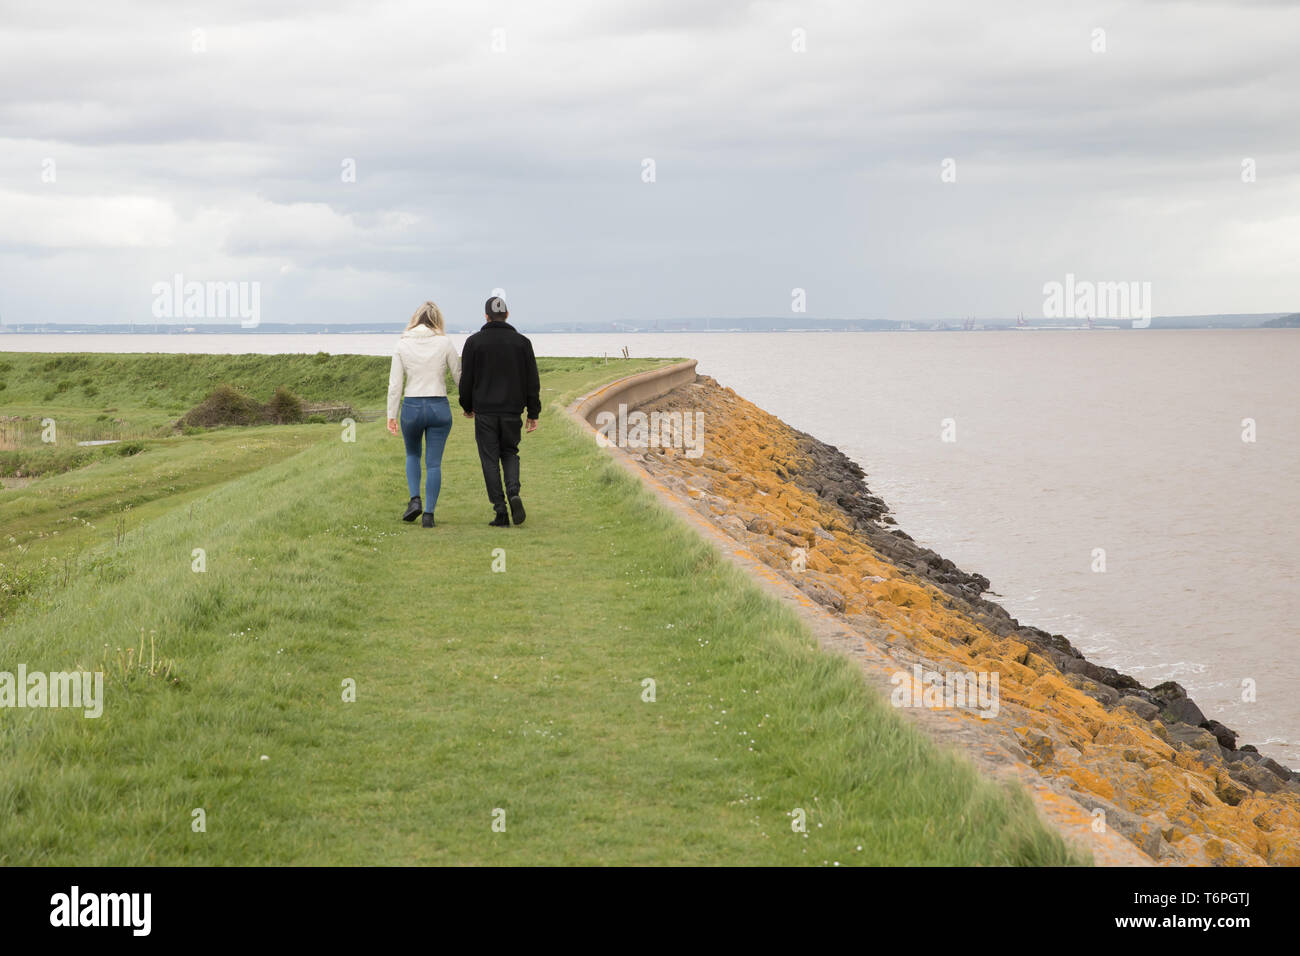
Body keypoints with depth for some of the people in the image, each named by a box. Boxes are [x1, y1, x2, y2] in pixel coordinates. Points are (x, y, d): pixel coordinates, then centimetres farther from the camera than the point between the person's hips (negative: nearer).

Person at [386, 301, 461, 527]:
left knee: (412, 455, 24)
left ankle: (415, 500, 6)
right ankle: (428, 513, 2)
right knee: (434, 463, 6)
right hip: (439, 407, -1)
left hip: (412, 407, 1)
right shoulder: (444, 343, -4)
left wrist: (391, 414, 3)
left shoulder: (403, 345, -1)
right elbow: (459, 377, 2)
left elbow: (395, 384, -2)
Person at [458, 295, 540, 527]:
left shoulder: (474, 342, -2)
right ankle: (514, 493, -10)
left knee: (490, 460, 4)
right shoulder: (522, 342, 3)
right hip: (512, 411, 2)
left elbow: (466, 378, 1)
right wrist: (533, 414, 8)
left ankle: (500, 512, -1)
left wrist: (467, 407, 16)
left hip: (485, 412, -2)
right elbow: (532, 381, 3)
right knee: (510, 453, 17)